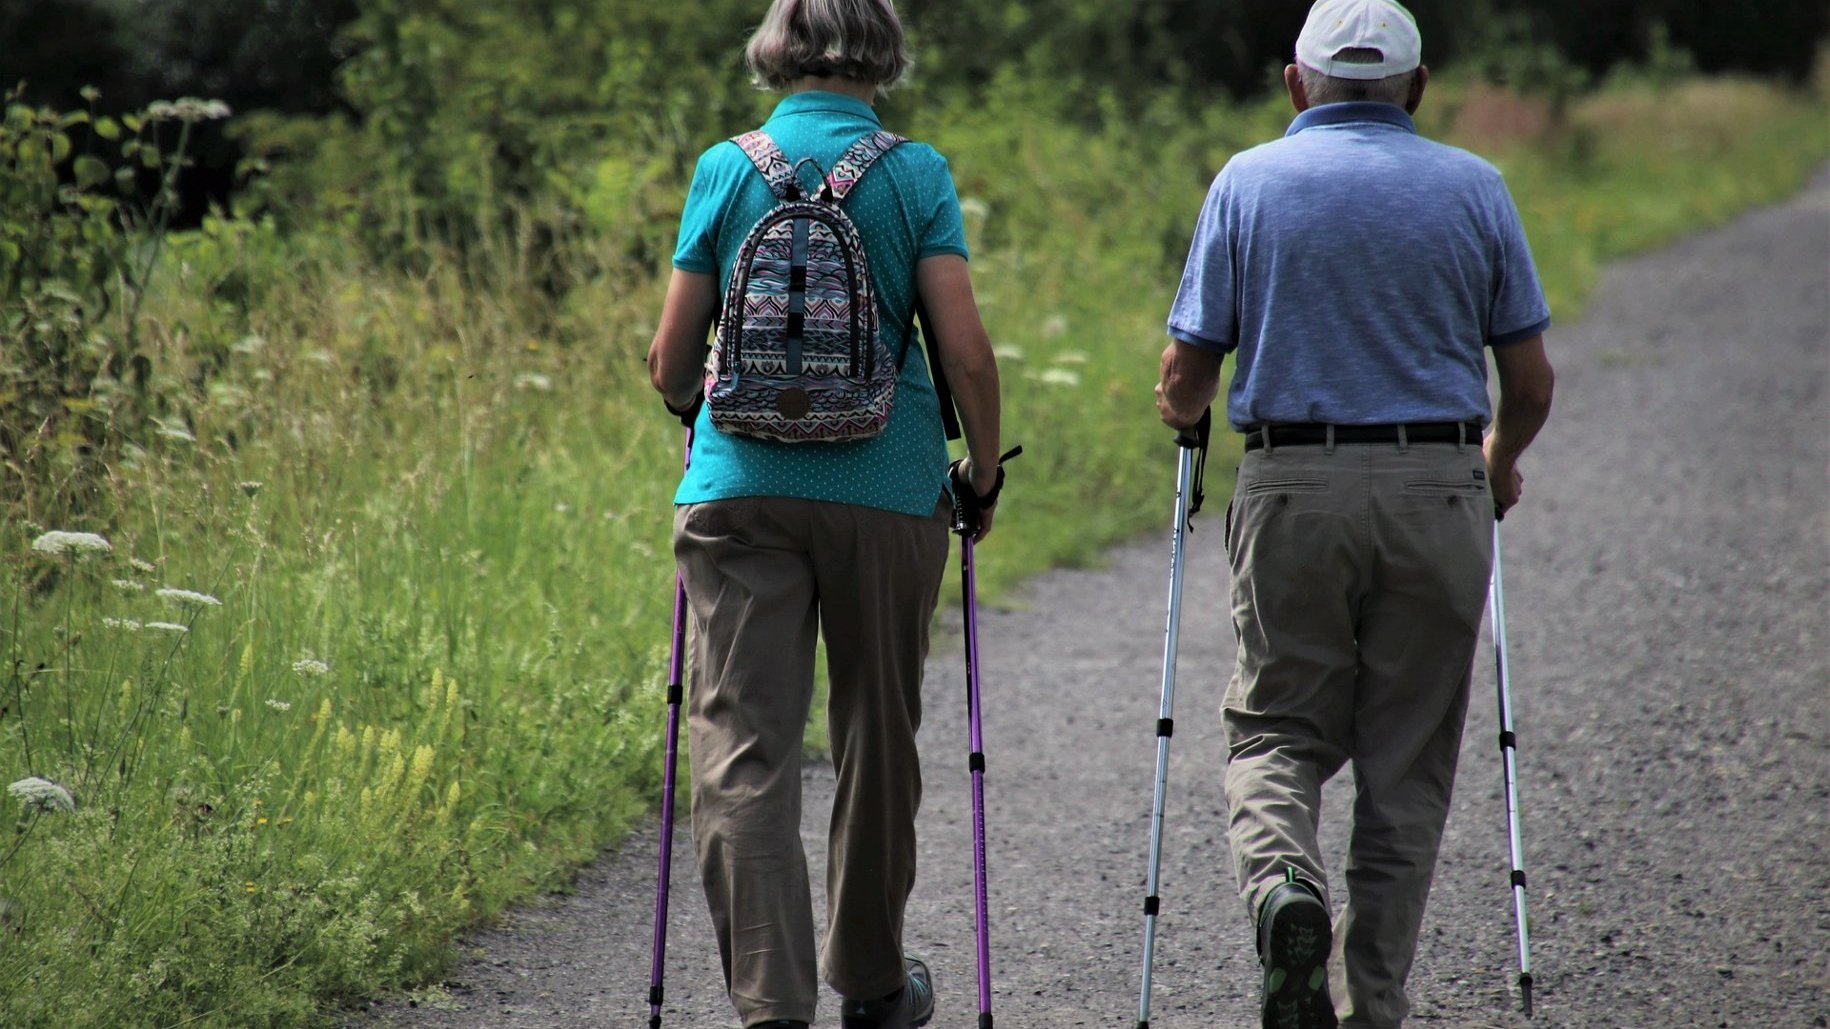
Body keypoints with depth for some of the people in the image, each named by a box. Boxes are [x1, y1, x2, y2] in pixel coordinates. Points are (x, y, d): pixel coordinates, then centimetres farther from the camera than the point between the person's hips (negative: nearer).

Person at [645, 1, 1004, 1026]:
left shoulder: (727, 170, 3)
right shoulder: (915, 174, 0)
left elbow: (672, 362, 5)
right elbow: (966, 352, -7)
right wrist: (984, 471, 8)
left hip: (742, 484, 0)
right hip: (888, 487, 0)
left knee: (743, 750, -3)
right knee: (878, 740, 16)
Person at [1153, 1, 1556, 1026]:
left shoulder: (1248, 181, 2)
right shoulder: (1473, 187, 5)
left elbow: (1186, 382, 0)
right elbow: (1531, 382, 7)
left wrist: (1185, 407, 24)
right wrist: (1500, 462, 27)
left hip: (1292, 490, -1)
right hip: (1439, 493, 1)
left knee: (1279, 728, 12)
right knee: (1407, 766, 10)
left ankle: (1282, 881, -19)